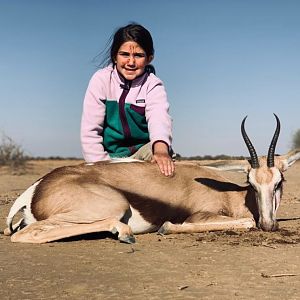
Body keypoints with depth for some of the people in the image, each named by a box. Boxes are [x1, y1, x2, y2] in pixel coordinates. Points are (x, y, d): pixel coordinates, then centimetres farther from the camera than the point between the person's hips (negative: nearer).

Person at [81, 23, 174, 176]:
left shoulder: (153, 85, -7)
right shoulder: (101, 79, -7)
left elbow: (159, 117, -29)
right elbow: (90, 131, -10)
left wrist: (161, 150, -51)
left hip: (143, 152, 0)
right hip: (109, 155, 1)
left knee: (156, 150, -31)